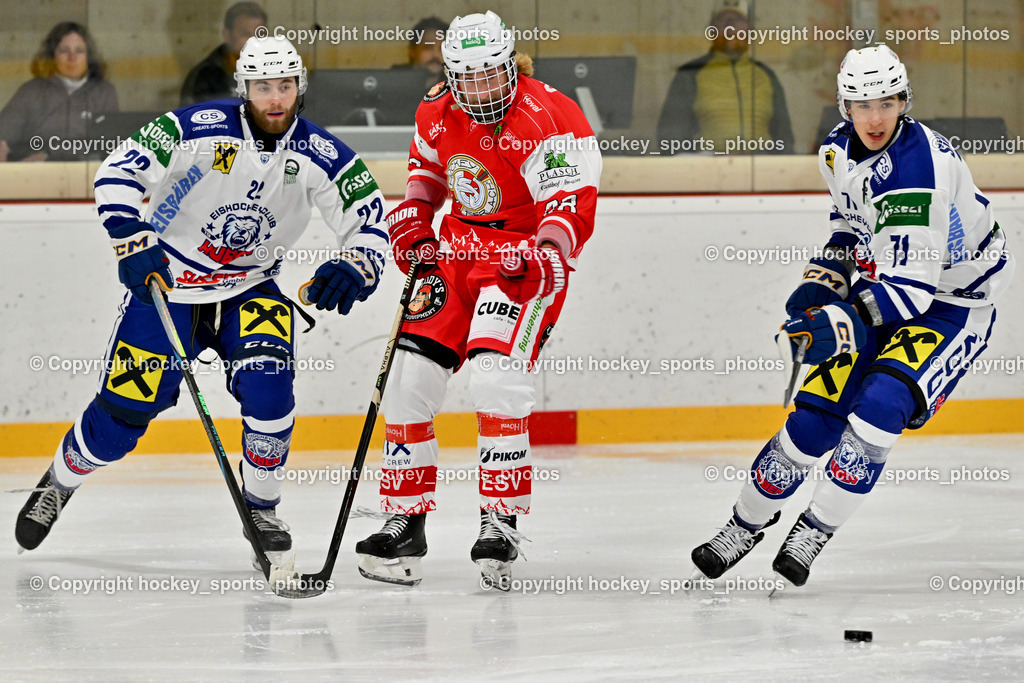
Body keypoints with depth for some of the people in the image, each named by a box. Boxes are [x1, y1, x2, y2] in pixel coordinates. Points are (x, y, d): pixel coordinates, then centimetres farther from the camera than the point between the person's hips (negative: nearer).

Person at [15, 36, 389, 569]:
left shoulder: (318, 155, -12)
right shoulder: (200, 129, -20)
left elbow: (370, 218, -8)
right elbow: (117, 172, -20)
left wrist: (354, 267, -28)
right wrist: (131, 239, -31)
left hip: (250, 289, 2)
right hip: (168, 281, -2)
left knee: (268, 385, -23)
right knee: (125, 408, -4)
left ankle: (262, 509, -4)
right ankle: (57, 485, 24)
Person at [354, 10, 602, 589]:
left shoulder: (546, 119, -21)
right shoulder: (438, 114, 1)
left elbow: (571, 211, -26)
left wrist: (544, 252, -44)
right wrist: (412, 221, 9)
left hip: (526, 259, -6)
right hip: (458, 251, 7)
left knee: (496, 378, -25)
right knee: (409, 377, -3)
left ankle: (502, 525, -16)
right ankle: (405, 523, 8)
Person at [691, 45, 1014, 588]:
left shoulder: (921, 167, -31)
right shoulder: (839, 151, -5)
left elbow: (913, 284, -34)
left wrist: (850, 320, -44)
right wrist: (823, 282, 3)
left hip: (953, 302, -6)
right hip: (878, 289, 6)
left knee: (882, 403, -27)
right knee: (816, 415, -4)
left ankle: (816, 530, -14)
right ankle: (746, 523, 15)